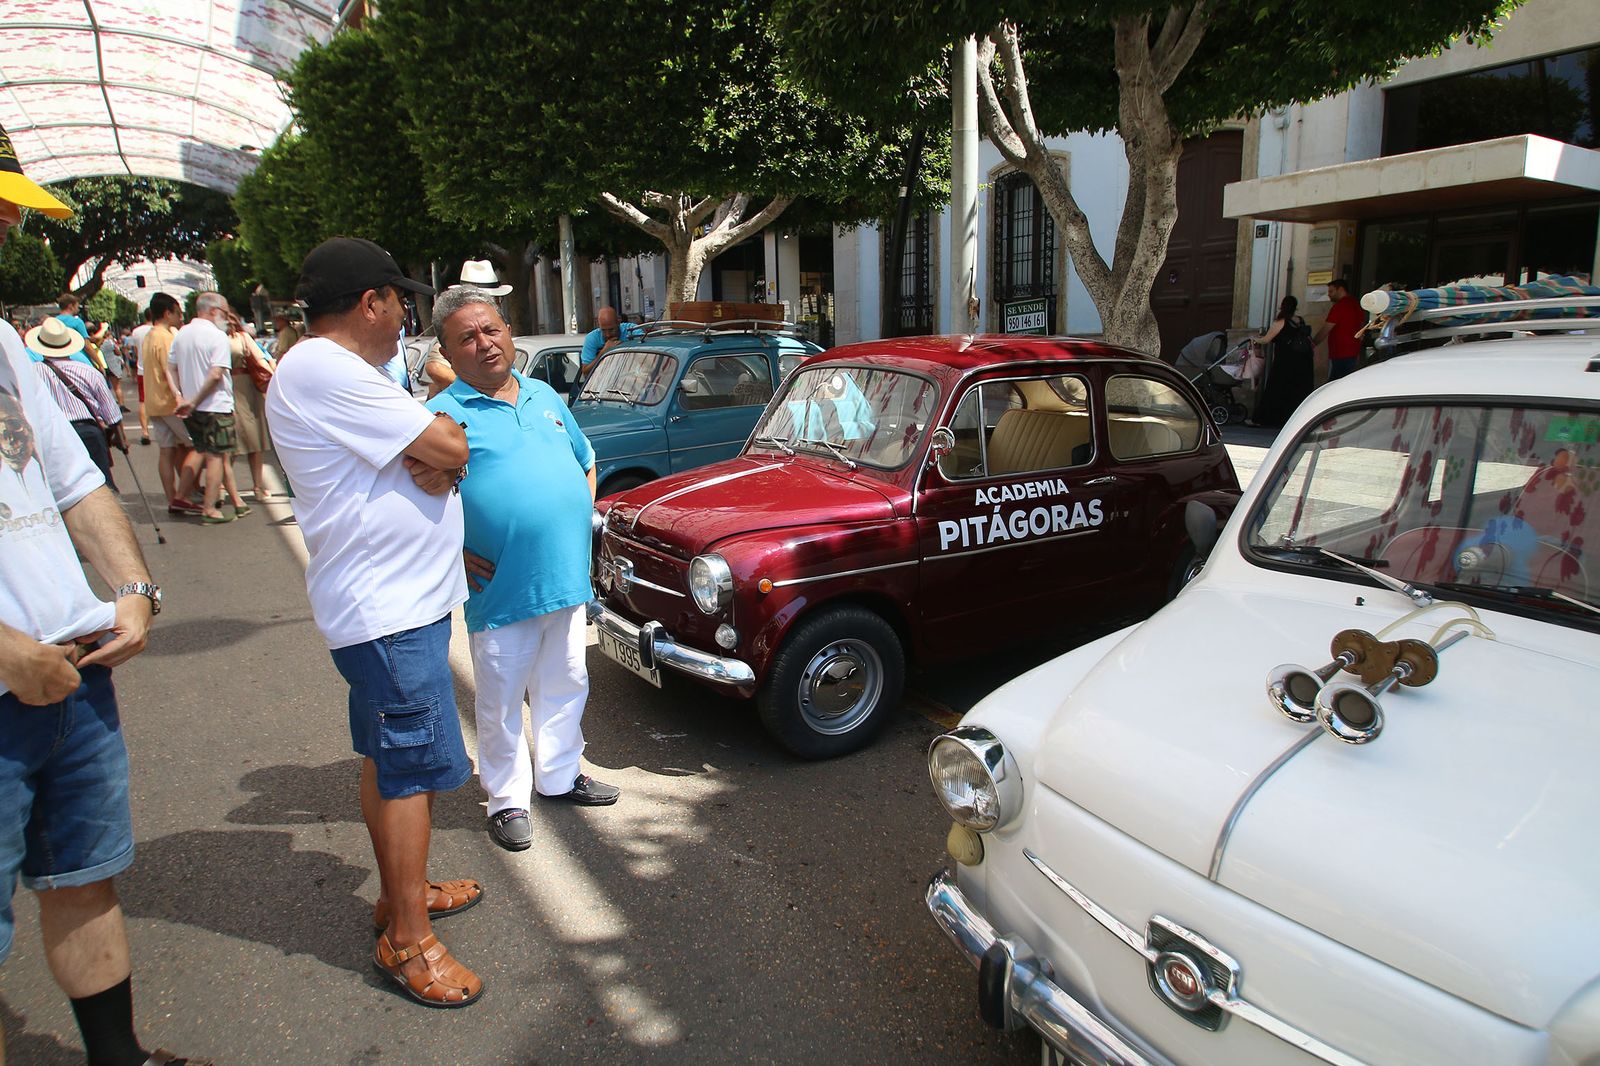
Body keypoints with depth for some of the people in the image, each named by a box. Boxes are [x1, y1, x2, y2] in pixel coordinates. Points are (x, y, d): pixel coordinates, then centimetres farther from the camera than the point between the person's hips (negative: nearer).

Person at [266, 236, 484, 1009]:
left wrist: (428, 436, -8)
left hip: (397, 600, 11)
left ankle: (401, 894, 35)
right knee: (412, 765, -3)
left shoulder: (338, 371, 15)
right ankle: (408, 942, 9)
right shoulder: (324, 373, -19)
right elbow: (449, 451, -21)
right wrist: (442, 432, 0)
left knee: (388, 757, 19)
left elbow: (426, 463, 13)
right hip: (386, 608, -11)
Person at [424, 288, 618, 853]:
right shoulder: (443, 415, -8)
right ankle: (508, 798, 26)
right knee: (501, 701, 8)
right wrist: (455, 555, -15)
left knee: (565, 684, 18)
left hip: (567, 579, 6)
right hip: (502, 590, -5)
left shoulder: (544, 396, 10)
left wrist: (581, 521, 11)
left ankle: (560, 774, 37)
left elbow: (586, 461, 23)